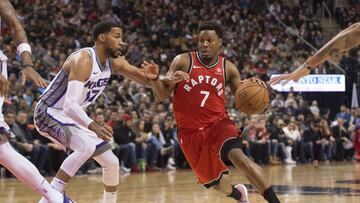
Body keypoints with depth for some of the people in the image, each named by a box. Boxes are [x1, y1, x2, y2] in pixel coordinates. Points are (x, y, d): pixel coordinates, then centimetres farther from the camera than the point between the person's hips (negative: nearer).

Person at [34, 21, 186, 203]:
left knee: (111, 162, 8)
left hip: (72, 117, 9)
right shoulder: (83, 59, -27)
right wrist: (93, 126, -53)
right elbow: (70, 105, -37)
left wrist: (153, 77, -14)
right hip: (49, 113, -9)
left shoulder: (114, 63, 0)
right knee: (86, 146, -35)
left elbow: (146, 79, 11)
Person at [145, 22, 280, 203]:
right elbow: (163, 94, -7)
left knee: (238, 156, -31)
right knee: (214, 181, 10)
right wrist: (154, 78, -27)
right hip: (191, 132, 1)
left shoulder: (228, 68, 0)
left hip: (218, 123, -1)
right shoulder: (183, 61, -6)